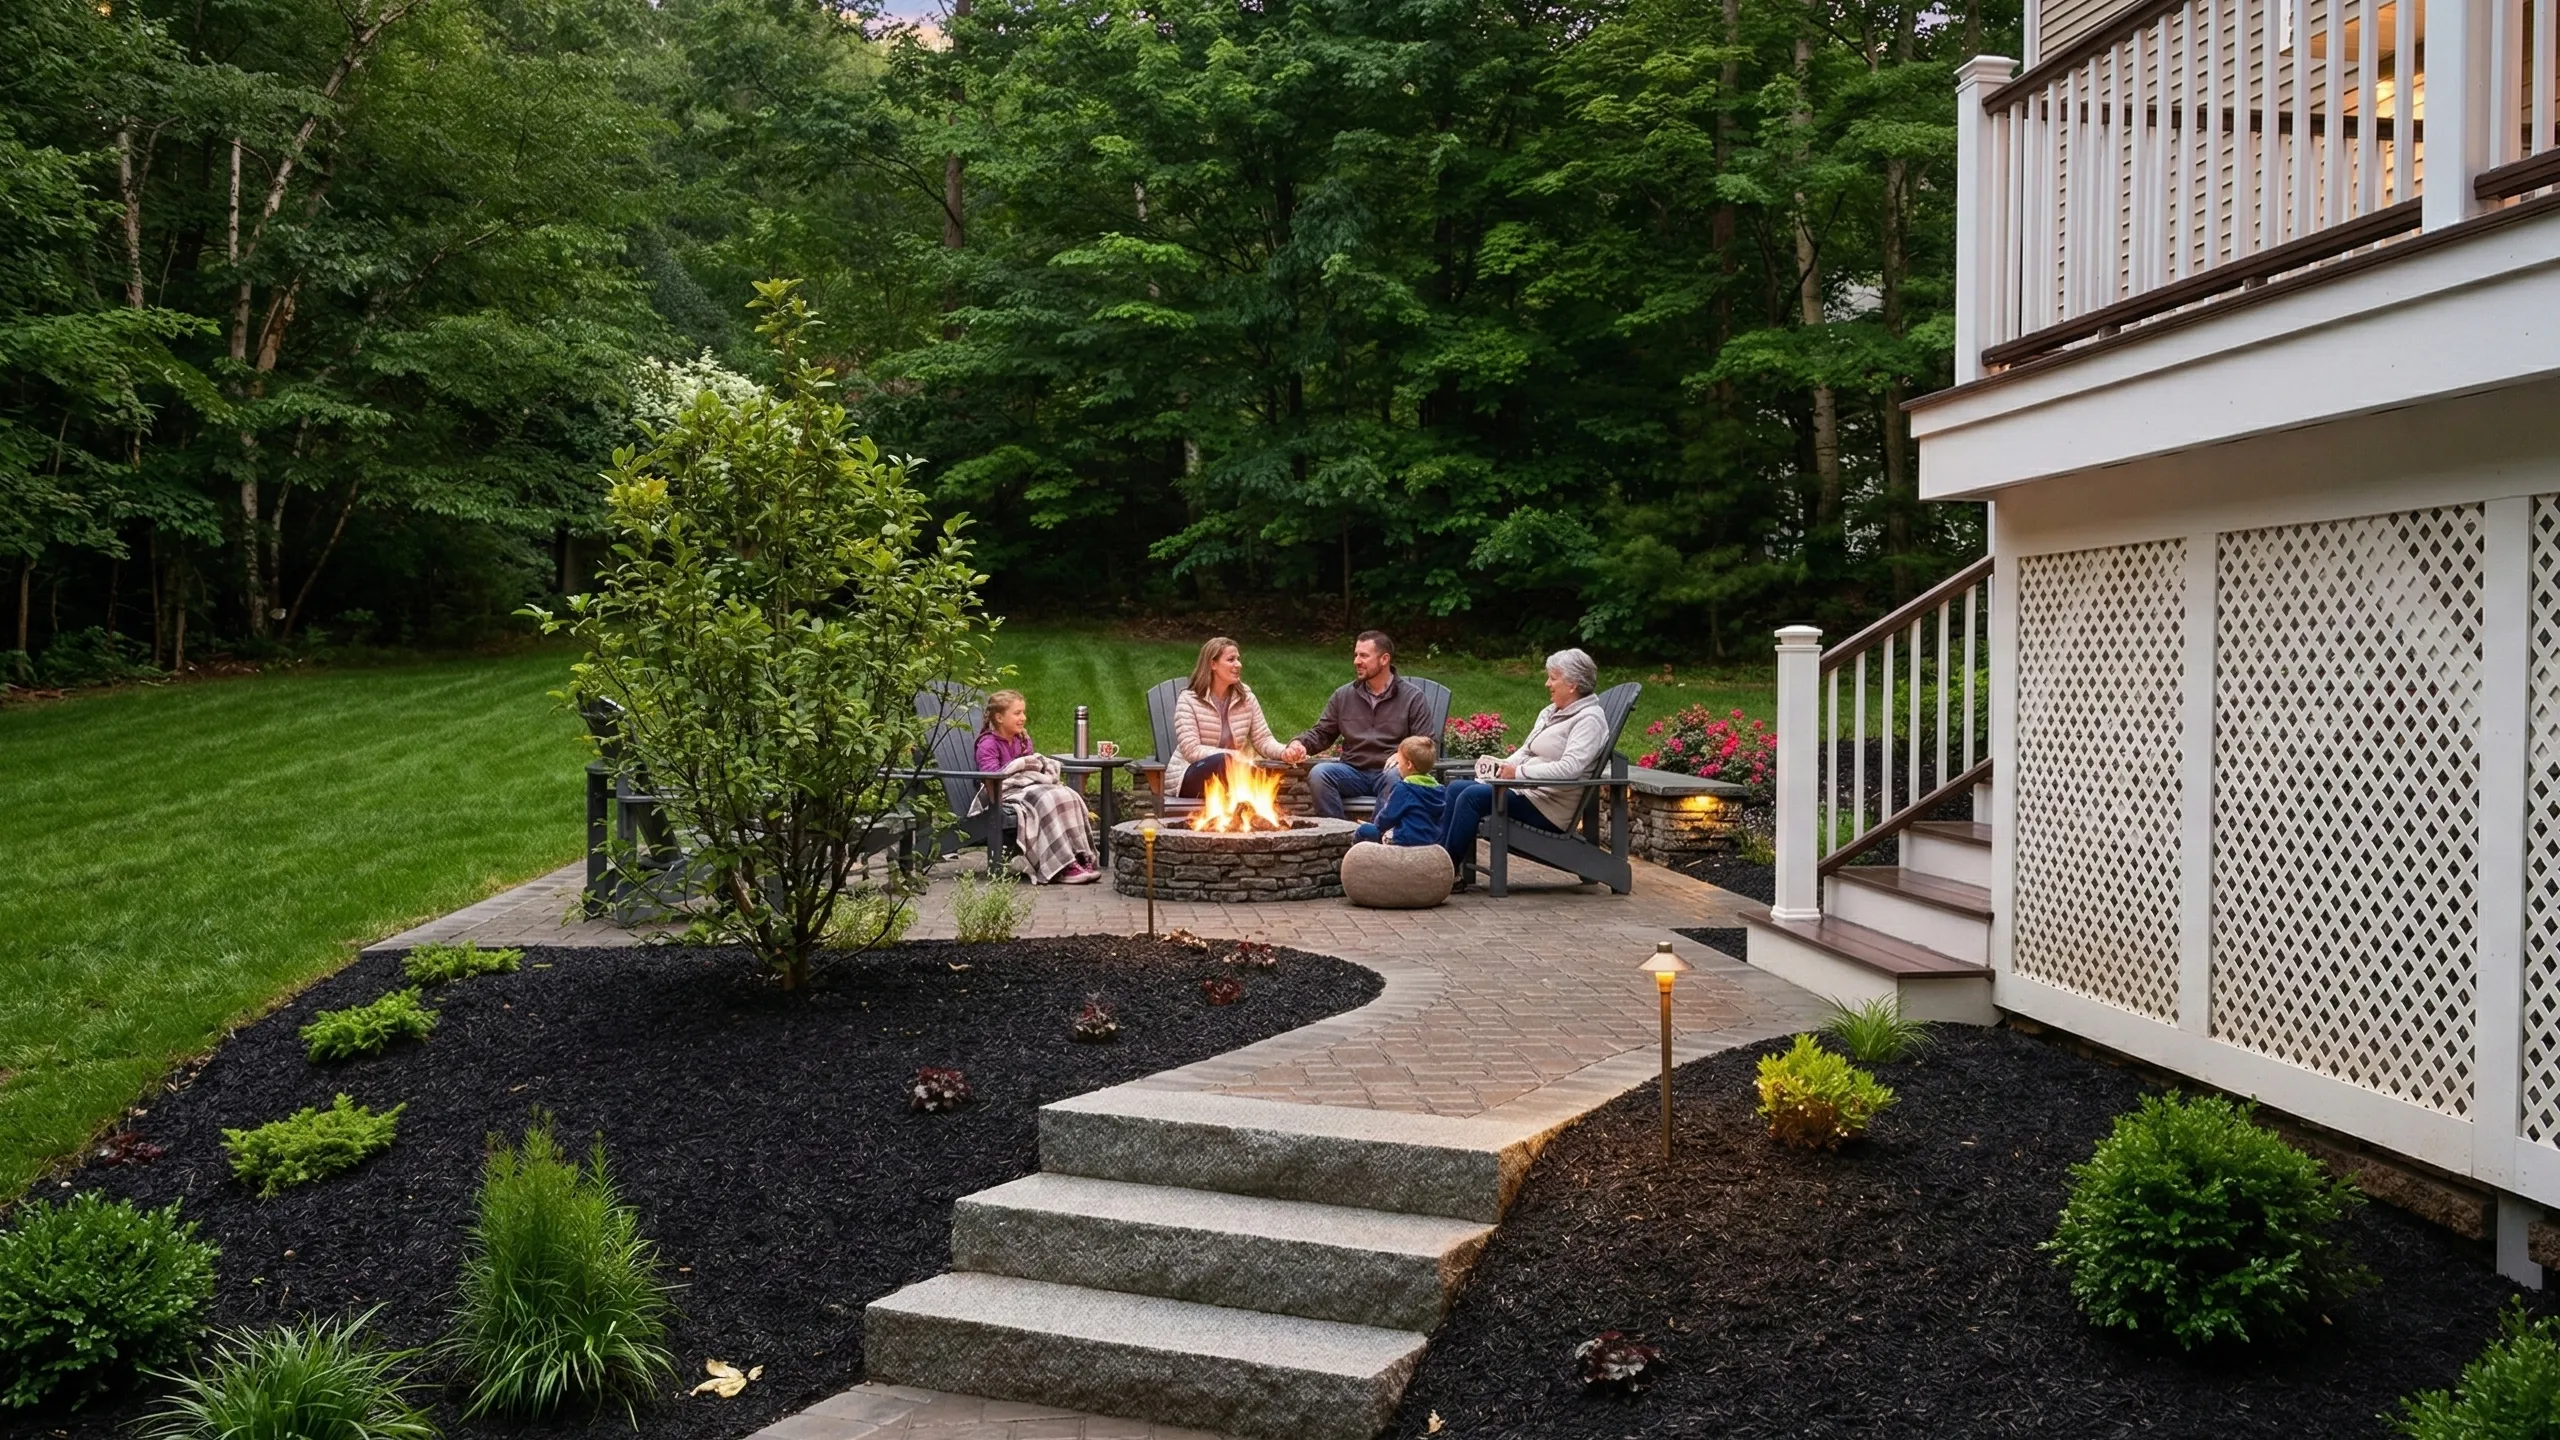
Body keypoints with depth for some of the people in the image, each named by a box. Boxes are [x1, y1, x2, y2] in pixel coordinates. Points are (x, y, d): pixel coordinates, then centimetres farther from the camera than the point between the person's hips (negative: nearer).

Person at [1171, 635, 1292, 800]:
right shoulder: (1189, 700, -11)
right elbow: (1191, 750, -18)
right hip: (1189, 777, -5)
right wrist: (1232, 755, -27)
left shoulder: (1246, 697, 3)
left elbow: (1263, 739, 1)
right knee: (1222, 761, -35)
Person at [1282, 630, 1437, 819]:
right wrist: (1299, 744, -4)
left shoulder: (1413, 698, 4)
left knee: (1396, 777, -37)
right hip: (1352, 773, 3)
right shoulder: (1343, 696, 14)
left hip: (1388, 772, -3)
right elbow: (1321, 734, 18)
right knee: (1318, 774, -26)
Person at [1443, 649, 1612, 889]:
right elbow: (1525, 752, 22)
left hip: (1549, 807, -10)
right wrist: (1504, 765, 0)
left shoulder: (1589, 720, -10)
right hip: (1526, 790, 10)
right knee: (1456, 788, -3)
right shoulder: (1550, 713, 19)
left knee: (1472, 795, -23)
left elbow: (1569, 768, -23)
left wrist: (1519, 772, -22)